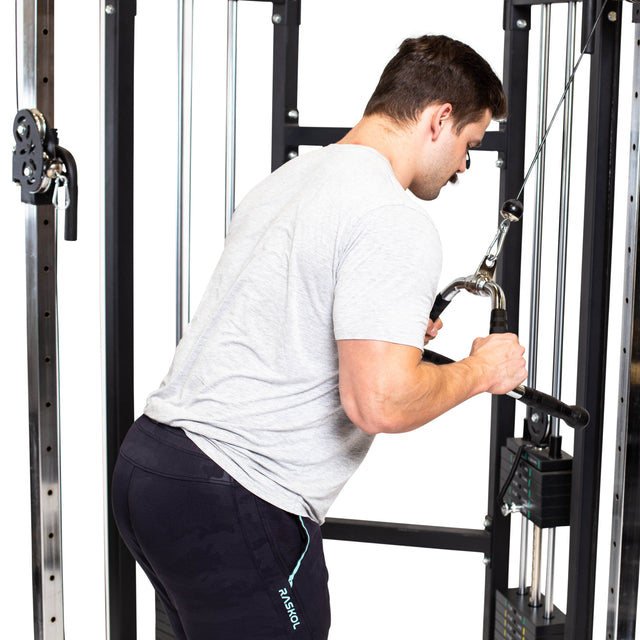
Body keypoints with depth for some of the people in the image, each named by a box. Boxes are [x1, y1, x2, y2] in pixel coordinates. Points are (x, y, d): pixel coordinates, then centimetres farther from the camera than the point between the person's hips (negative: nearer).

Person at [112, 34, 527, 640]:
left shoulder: (289, 177, 14)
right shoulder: (396, 222, -15)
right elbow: (380, 402, -25)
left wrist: (395, 326, 23)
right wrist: (481, 370, -6)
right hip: (231, 506, -9)